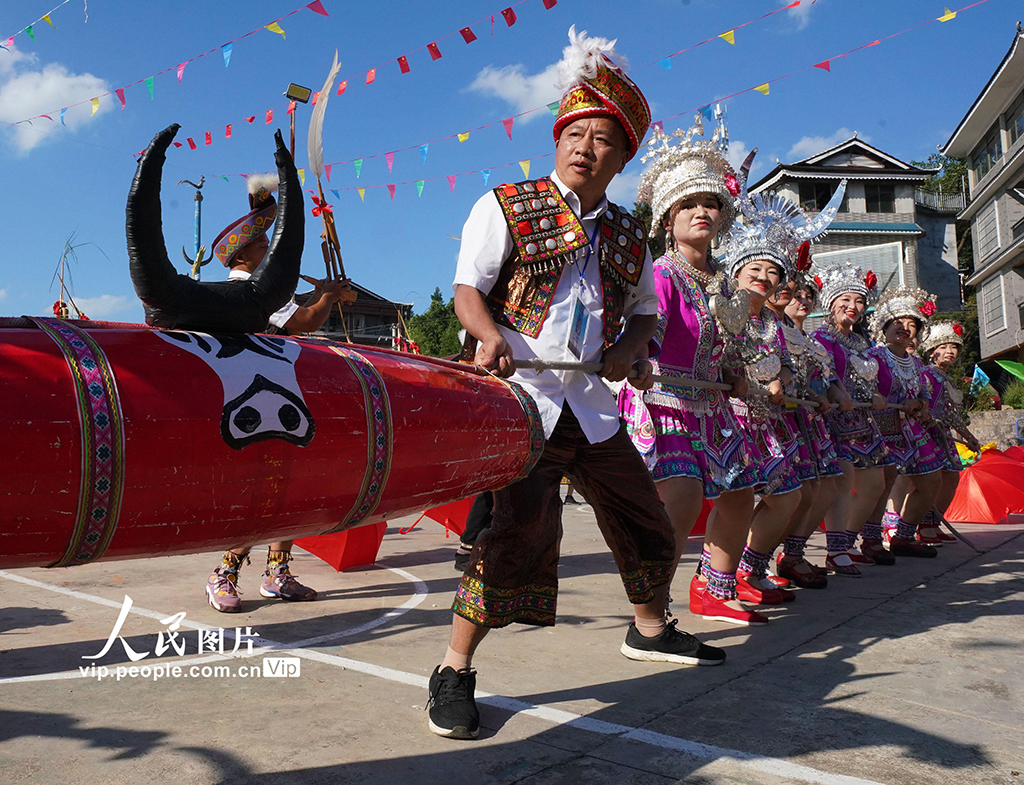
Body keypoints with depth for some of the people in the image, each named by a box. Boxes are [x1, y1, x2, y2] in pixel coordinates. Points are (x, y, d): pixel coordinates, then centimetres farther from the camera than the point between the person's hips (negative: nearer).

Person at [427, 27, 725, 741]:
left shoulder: (627, 235, 16)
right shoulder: (506, 206, 2)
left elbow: (645, 307, 23)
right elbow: (469, 288, -2)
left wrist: (629, 349, 0)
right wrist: (490, 335, -23)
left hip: (591, 405, 6)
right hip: (518, 394, -6)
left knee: (645, 516, 13)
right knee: (526, 520, -23)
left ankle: (650, 629, 41)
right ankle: (454, 671, -8)